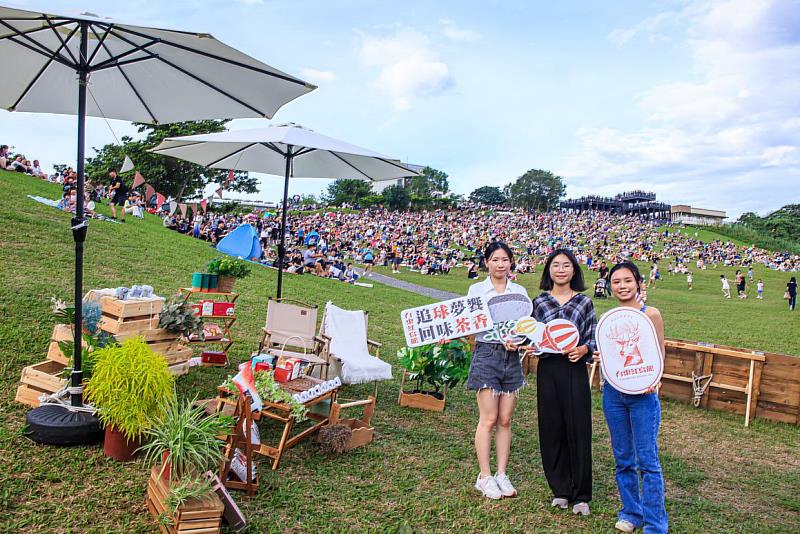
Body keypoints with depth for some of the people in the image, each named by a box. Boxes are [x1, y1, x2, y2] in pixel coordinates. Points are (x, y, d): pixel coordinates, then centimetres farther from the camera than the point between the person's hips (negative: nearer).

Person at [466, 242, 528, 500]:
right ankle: (485, 476, 8)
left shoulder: (520, 291, 10)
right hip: (486, 353, -3)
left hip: (511, 356, 3)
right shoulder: (477, 289, 2)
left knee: (505, 420, 7)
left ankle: (501, 474, 17)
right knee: (489, 419, -2)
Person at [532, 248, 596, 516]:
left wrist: (583, 349, -15)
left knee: (578, 430, 1)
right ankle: (560, 489, 22)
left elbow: (593, 338, 5)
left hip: (575, 370, -1)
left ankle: (580, 494, 15)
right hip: (547, 370, 2)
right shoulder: (539, 302, 6)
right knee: (551, 429, 6)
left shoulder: (585, 302, 3)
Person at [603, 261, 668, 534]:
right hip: (613, 393, 4)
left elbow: (660, 353, -3)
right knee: (623, 458, 12)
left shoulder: (650, 314, -4)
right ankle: (631, 512, 27)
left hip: (642, 394, -4)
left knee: (647, 460, -2)